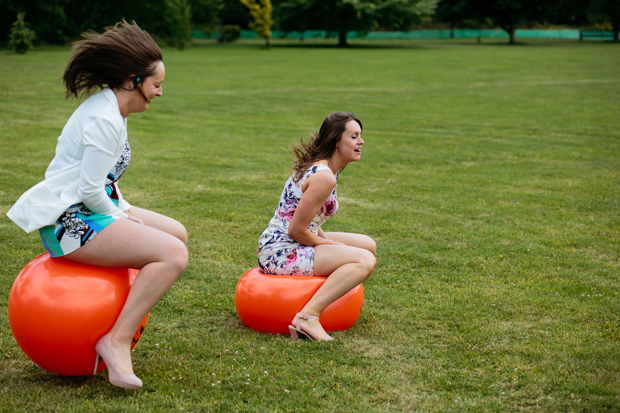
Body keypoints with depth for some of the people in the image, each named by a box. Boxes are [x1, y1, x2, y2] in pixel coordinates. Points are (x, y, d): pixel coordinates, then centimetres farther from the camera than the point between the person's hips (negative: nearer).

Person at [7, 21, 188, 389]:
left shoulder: (108, 108, 14)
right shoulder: (105, 120, -19)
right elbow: (89, 190, -23)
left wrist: (126, 210, 8)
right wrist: (120, 217, -7)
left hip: (88, 210, 11)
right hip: (70, 221, -11)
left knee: (177, 234, 13)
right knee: (173, 255, -23)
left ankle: (126, 316, 13)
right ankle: (116, 341, -20)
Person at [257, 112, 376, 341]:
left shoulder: (318, 167, 12)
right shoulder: (324, 178, -19)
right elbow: (296, 230, -21)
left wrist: (326, 240, 3)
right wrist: (330, 245, -6)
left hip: (283, 247, 10)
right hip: (281, 253, -10)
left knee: (368, 245, 14)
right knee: (364, 261, -23)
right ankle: (308, 317, -30)